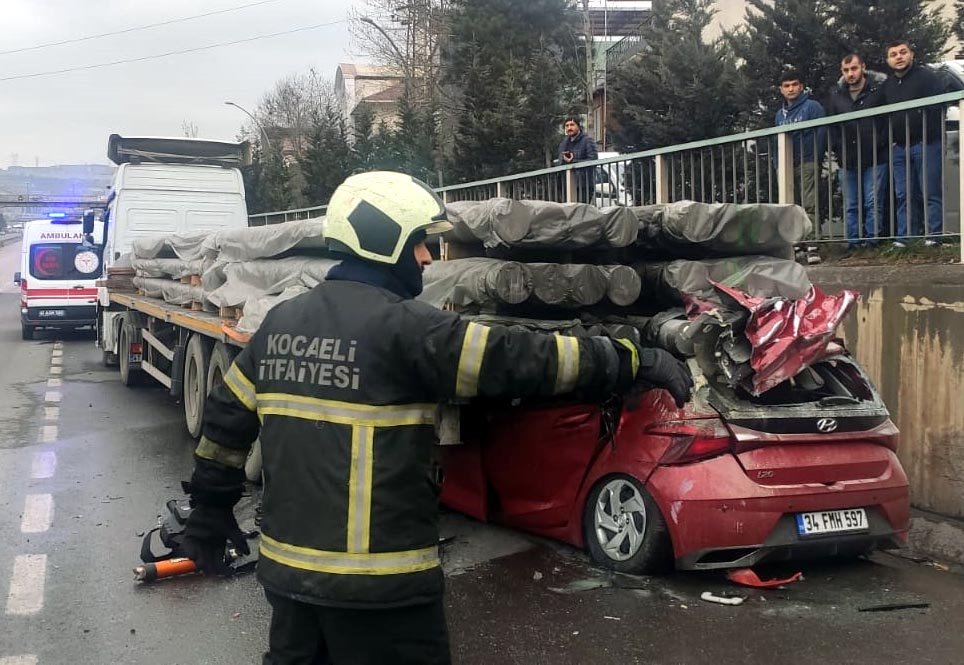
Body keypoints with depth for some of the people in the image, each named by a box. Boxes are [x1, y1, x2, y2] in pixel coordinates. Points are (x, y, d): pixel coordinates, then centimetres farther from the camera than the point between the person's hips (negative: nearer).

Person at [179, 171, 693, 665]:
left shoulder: (281, 322, 7)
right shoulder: (402, 326, -15)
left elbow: (226, 417, 13)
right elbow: (517, 360, -17)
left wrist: (210, 509, 25)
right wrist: (635, 362, -10)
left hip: (287, 565, 7)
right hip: (377, 580, -7)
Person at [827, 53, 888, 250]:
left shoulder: (879, 89, -2)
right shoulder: (836, 95, 11)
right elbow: (831, 125, 14)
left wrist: (881, 143, -7)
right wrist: (838, 149, 5)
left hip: (875, 159, -4)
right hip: (847, 161, 4)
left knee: (874, 203, -4)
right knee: (850, 206, 6)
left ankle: (871, 241, 0)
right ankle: (853, 243, 12)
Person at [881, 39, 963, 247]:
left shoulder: (925, 76, -5)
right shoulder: (888, 85, 15)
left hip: (927, 145, -6)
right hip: (900, 148, 6)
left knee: (931, 194, -4)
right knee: (903, 196, 6)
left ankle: (933, 236, -3)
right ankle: (903, 238, 8)